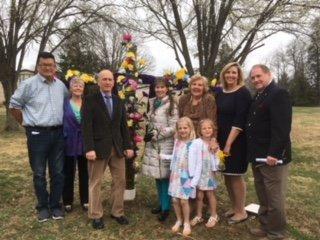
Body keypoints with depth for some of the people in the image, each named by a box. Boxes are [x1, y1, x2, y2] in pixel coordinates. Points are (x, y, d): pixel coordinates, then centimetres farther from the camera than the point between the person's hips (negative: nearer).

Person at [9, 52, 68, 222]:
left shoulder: (61, 85, 7)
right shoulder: (29, 84, -6)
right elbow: (14, 105, 1)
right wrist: (26, 123, 1)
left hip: (58, 133, 4)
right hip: (37, 134, -4)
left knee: (57, 172, 10)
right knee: (39, 173, 8)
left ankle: (55, 205, 25)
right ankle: (43, 207, 25)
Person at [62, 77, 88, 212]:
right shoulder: (64, 104, 1)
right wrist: (63, 138, -8)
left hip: (84, 143, 1)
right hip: (69, 142, -1)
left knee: (84, 173, 11)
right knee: (68, 173, 9)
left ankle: (85, 200, 24)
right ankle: (67, 201, 23)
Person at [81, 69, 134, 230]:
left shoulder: (119, 101, 12)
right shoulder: (90, 100, -3)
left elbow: (123, 125, 11)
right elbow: (86, 126, -10)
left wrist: (128, 146, 5)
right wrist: (89, 148, -18)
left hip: (117, 147, 5)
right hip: (99, 148, -5)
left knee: (120, 181, 9)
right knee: (95, 182, 6)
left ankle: (117, 212, 25)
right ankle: (95, 215, 21)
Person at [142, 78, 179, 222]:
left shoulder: (171, 104, -9)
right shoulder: (152, 103, 12)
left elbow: (173, 127, -13)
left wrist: (157, 134, -15)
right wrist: (149, 134, 8)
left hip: (166, 144, -6)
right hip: (153, 144, 6)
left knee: (165, 176, -2)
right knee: (157, 176, 11)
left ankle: (166, 207, 11)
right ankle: (161, 204, 25)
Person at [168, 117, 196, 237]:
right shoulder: (177, 142, 8)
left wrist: (193, 176, -16)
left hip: (186, 175, -5)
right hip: (175, 174, 5)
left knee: (184, 200, -3)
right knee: (175, 199, 8)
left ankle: (186, 223, 17)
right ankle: (179, 220, 28)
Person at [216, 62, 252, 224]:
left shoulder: (243, 93, -11)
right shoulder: (220, 93, 9)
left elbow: (239, 121, -18)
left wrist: (229, 143, -20)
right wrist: (215, 139, 3)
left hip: (236, 141, -6)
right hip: (221, 140, 7)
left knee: (236, 176, 2)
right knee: (227, 175, 13)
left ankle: (241, 211, 20)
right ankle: (234, 208, 29)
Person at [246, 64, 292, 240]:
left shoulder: (279, 94, -13)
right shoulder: (257, 97, 16)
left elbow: (281, 127, -22)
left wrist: (274, 153, -27)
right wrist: (253, 153, 14)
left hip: (272, 156, -9)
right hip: (258, 156, 9)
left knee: (274, 199, 3)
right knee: (263, 197, 19)